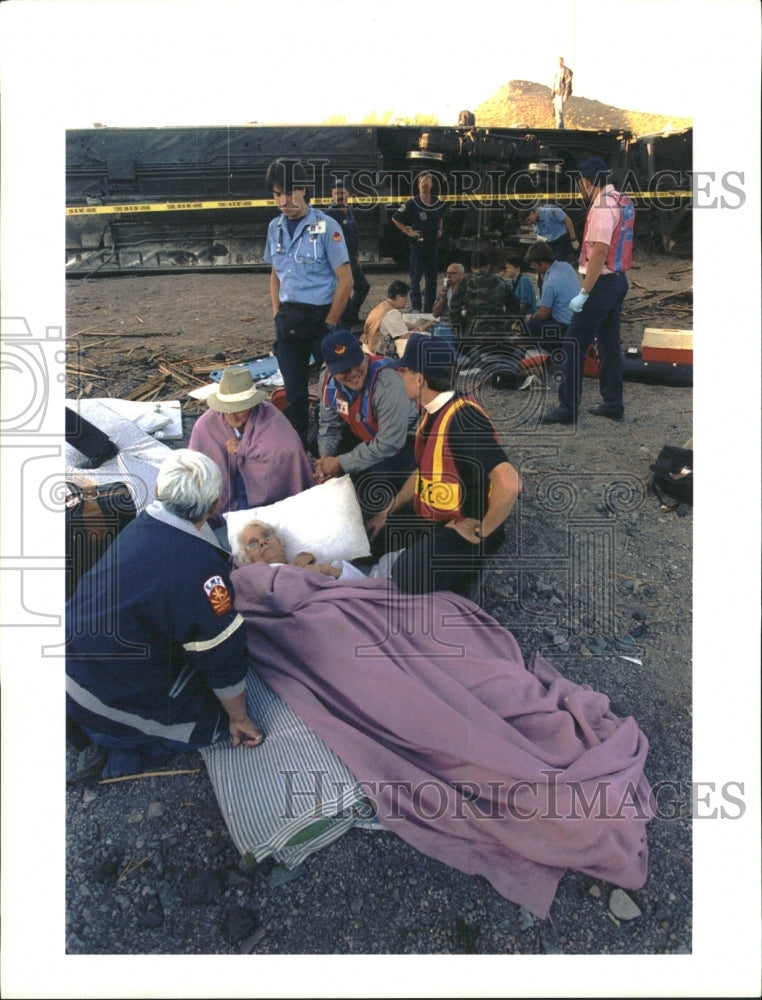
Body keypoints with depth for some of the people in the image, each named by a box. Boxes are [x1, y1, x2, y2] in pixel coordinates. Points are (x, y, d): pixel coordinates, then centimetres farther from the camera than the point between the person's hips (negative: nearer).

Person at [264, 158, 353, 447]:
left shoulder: (326, 227, -11)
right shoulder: (275, 227, 6)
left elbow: (345, 280, -11)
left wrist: (329, 325, -12)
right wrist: (277, 314, 8)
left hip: (320, 316, -5)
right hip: (288, 320, 6)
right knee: (294, 391, 12)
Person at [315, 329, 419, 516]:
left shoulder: (387, 383, -35)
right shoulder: (328, 378, -13)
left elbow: (389, 443, -32)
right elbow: (329, 425, 1)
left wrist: (340, 463, -27)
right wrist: (325, 460, -18)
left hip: (403, 440, -7)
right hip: (364, 435, 7)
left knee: (368, 492, -26)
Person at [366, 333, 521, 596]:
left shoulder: (464, 419, -31)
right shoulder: (432, 412, 1)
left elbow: (509, 484, -39)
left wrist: (483, 531, -25)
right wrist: (387, 511, 11)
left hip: (463, 525, -9)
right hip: (430, 515, 9)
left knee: (405, 577, -24)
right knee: (372, 535, 11)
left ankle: (466, 564, 0)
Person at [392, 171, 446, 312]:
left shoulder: (438, 203, 4)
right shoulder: (412, 204, -9)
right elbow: (395, 218, -2)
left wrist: (439, 229, 9)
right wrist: (408, 232, -6)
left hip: (432, 246, 4)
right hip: (417, 246, -4)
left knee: (431, 279, 7)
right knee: (415, 278, -3)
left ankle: (429, 310, 15)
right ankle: (416, 308, 2)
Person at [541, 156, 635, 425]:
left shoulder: (602, 206, -16)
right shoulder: (624, 202, 13)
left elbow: (599, 252, -23)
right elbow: (613, 246, 14)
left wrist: (583, 293, -23)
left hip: (602, 282, -10)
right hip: (619, 280, 10)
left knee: (574, 345, -6)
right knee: (609, 344, 14)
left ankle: (568, 408, -4)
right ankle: (613, 404, 20)